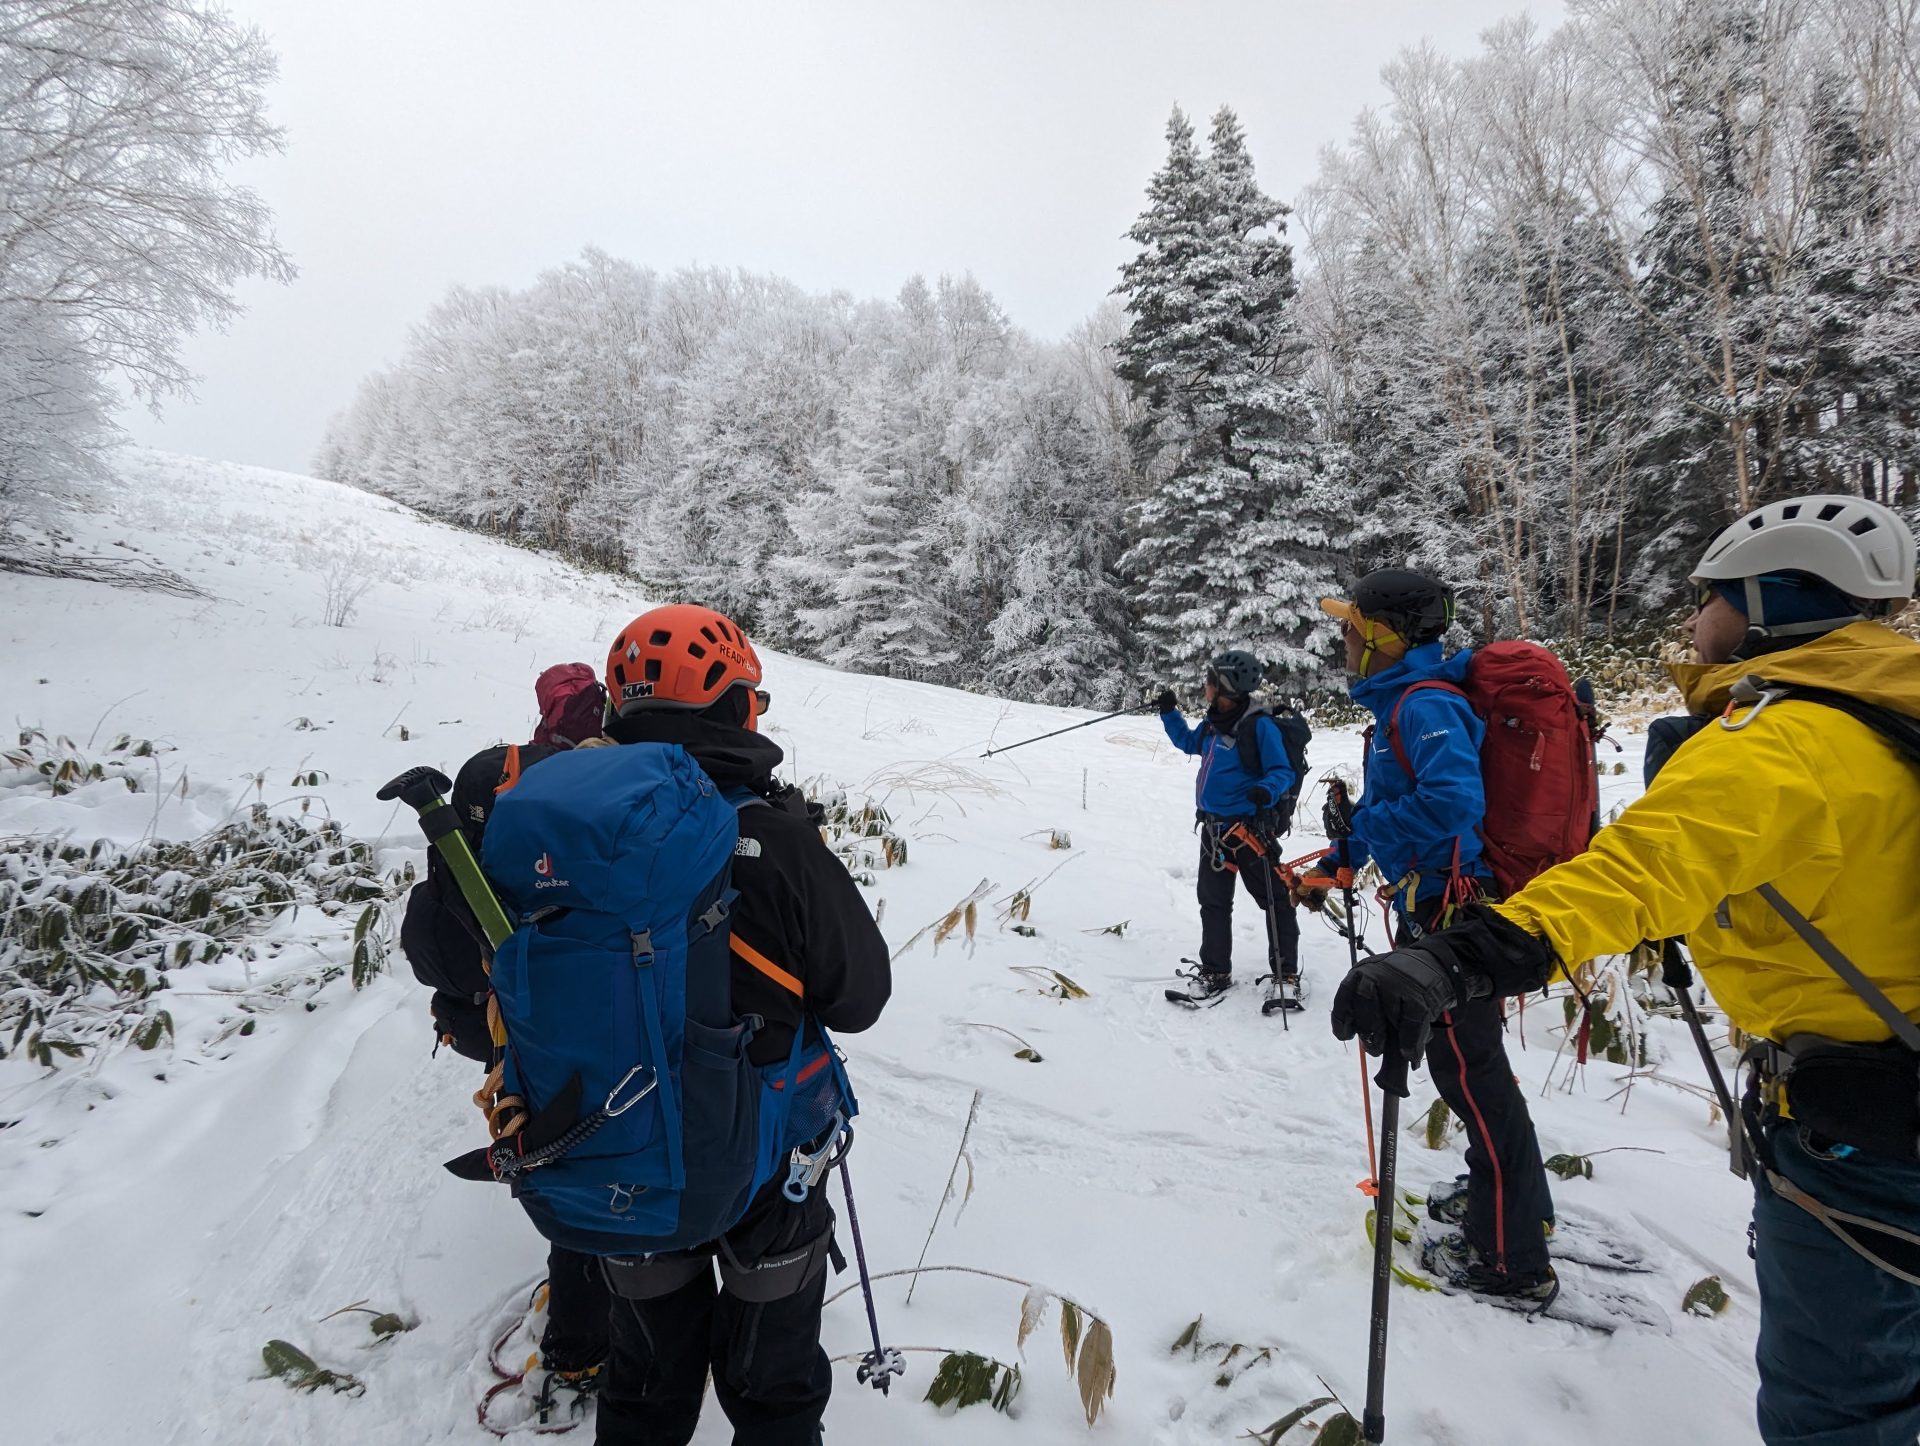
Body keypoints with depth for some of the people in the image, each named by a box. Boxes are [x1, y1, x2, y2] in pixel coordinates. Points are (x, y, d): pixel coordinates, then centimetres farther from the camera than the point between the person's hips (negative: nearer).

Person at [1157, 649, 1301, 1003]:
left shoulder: (1260, 726, -16)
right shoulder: (1213, 724, 7)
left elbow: (1282, 772, -16)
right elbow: (1188, 741, 28)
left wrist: (1267, 791, -36)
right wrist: (1169, 712, 20)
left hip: (1249, 827, -8)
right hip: (1213, 827, 8)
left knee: (1274, 899, 3)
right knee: (1213, 902, 13)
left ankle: (1286, 973, 14)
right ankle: (1214, 969, 24)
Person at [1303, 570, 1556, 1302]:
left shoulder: (1425, 705, -20)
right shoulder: (1402, 701, 12)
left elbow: (1453, 800, -35)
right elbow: (1390, 801, 22)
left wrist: (1358, 836, -24)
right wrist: (1337, 863, 14)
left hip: (1452, 909, -10)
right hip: (1436, 904, 10)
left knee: (1469, 1071, 0)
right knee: (1468, 1062, 22)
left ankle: (1512, 1258, 13)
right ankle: (1503, 1198, 40)